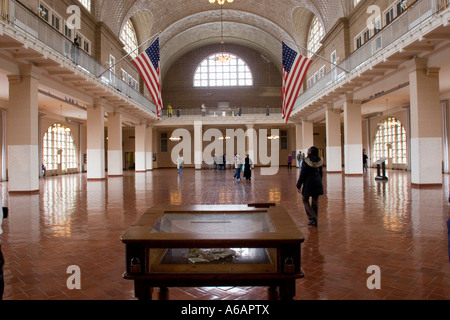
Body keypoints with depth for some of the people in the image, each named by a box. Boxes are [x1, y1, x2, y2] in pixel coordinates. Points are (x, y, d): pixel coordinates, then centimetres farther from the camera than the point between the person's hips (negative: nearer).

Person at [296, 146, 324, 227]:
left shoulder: (306, 162, -15)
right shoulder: (320, 161, 2)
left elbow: (302, 174, -12)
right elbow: (321, 173, 12)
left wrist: (299, 185, -5)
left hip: (308, 184, -5)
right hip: (317, 184, 5)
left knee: (305, 200, 8)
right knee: (315, 201, 12)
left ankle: (312, 217, -7)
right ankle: (315, 221, 16)